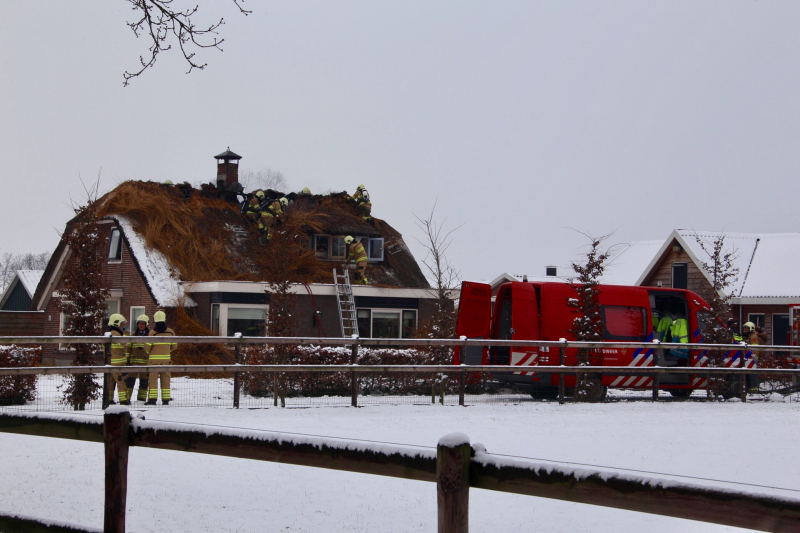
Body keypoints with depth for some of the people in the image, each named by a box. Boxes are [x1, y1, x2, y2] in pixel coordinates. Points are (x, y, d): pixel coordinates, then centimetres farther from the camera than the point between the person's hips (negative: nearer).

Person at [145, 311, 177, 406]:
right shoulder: (170, 332, 0)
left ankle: (152, 398, -7)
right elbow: (174, 345, 9)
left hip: (154, 359, -3)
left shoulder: (152, 333, -11)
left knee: (153, 378, 0)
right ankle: (166, 399, 6)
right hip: (166, 358, 3)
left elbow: (147, 347, -9)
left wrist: (148, 352, 14)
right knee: (165, 378, 8)